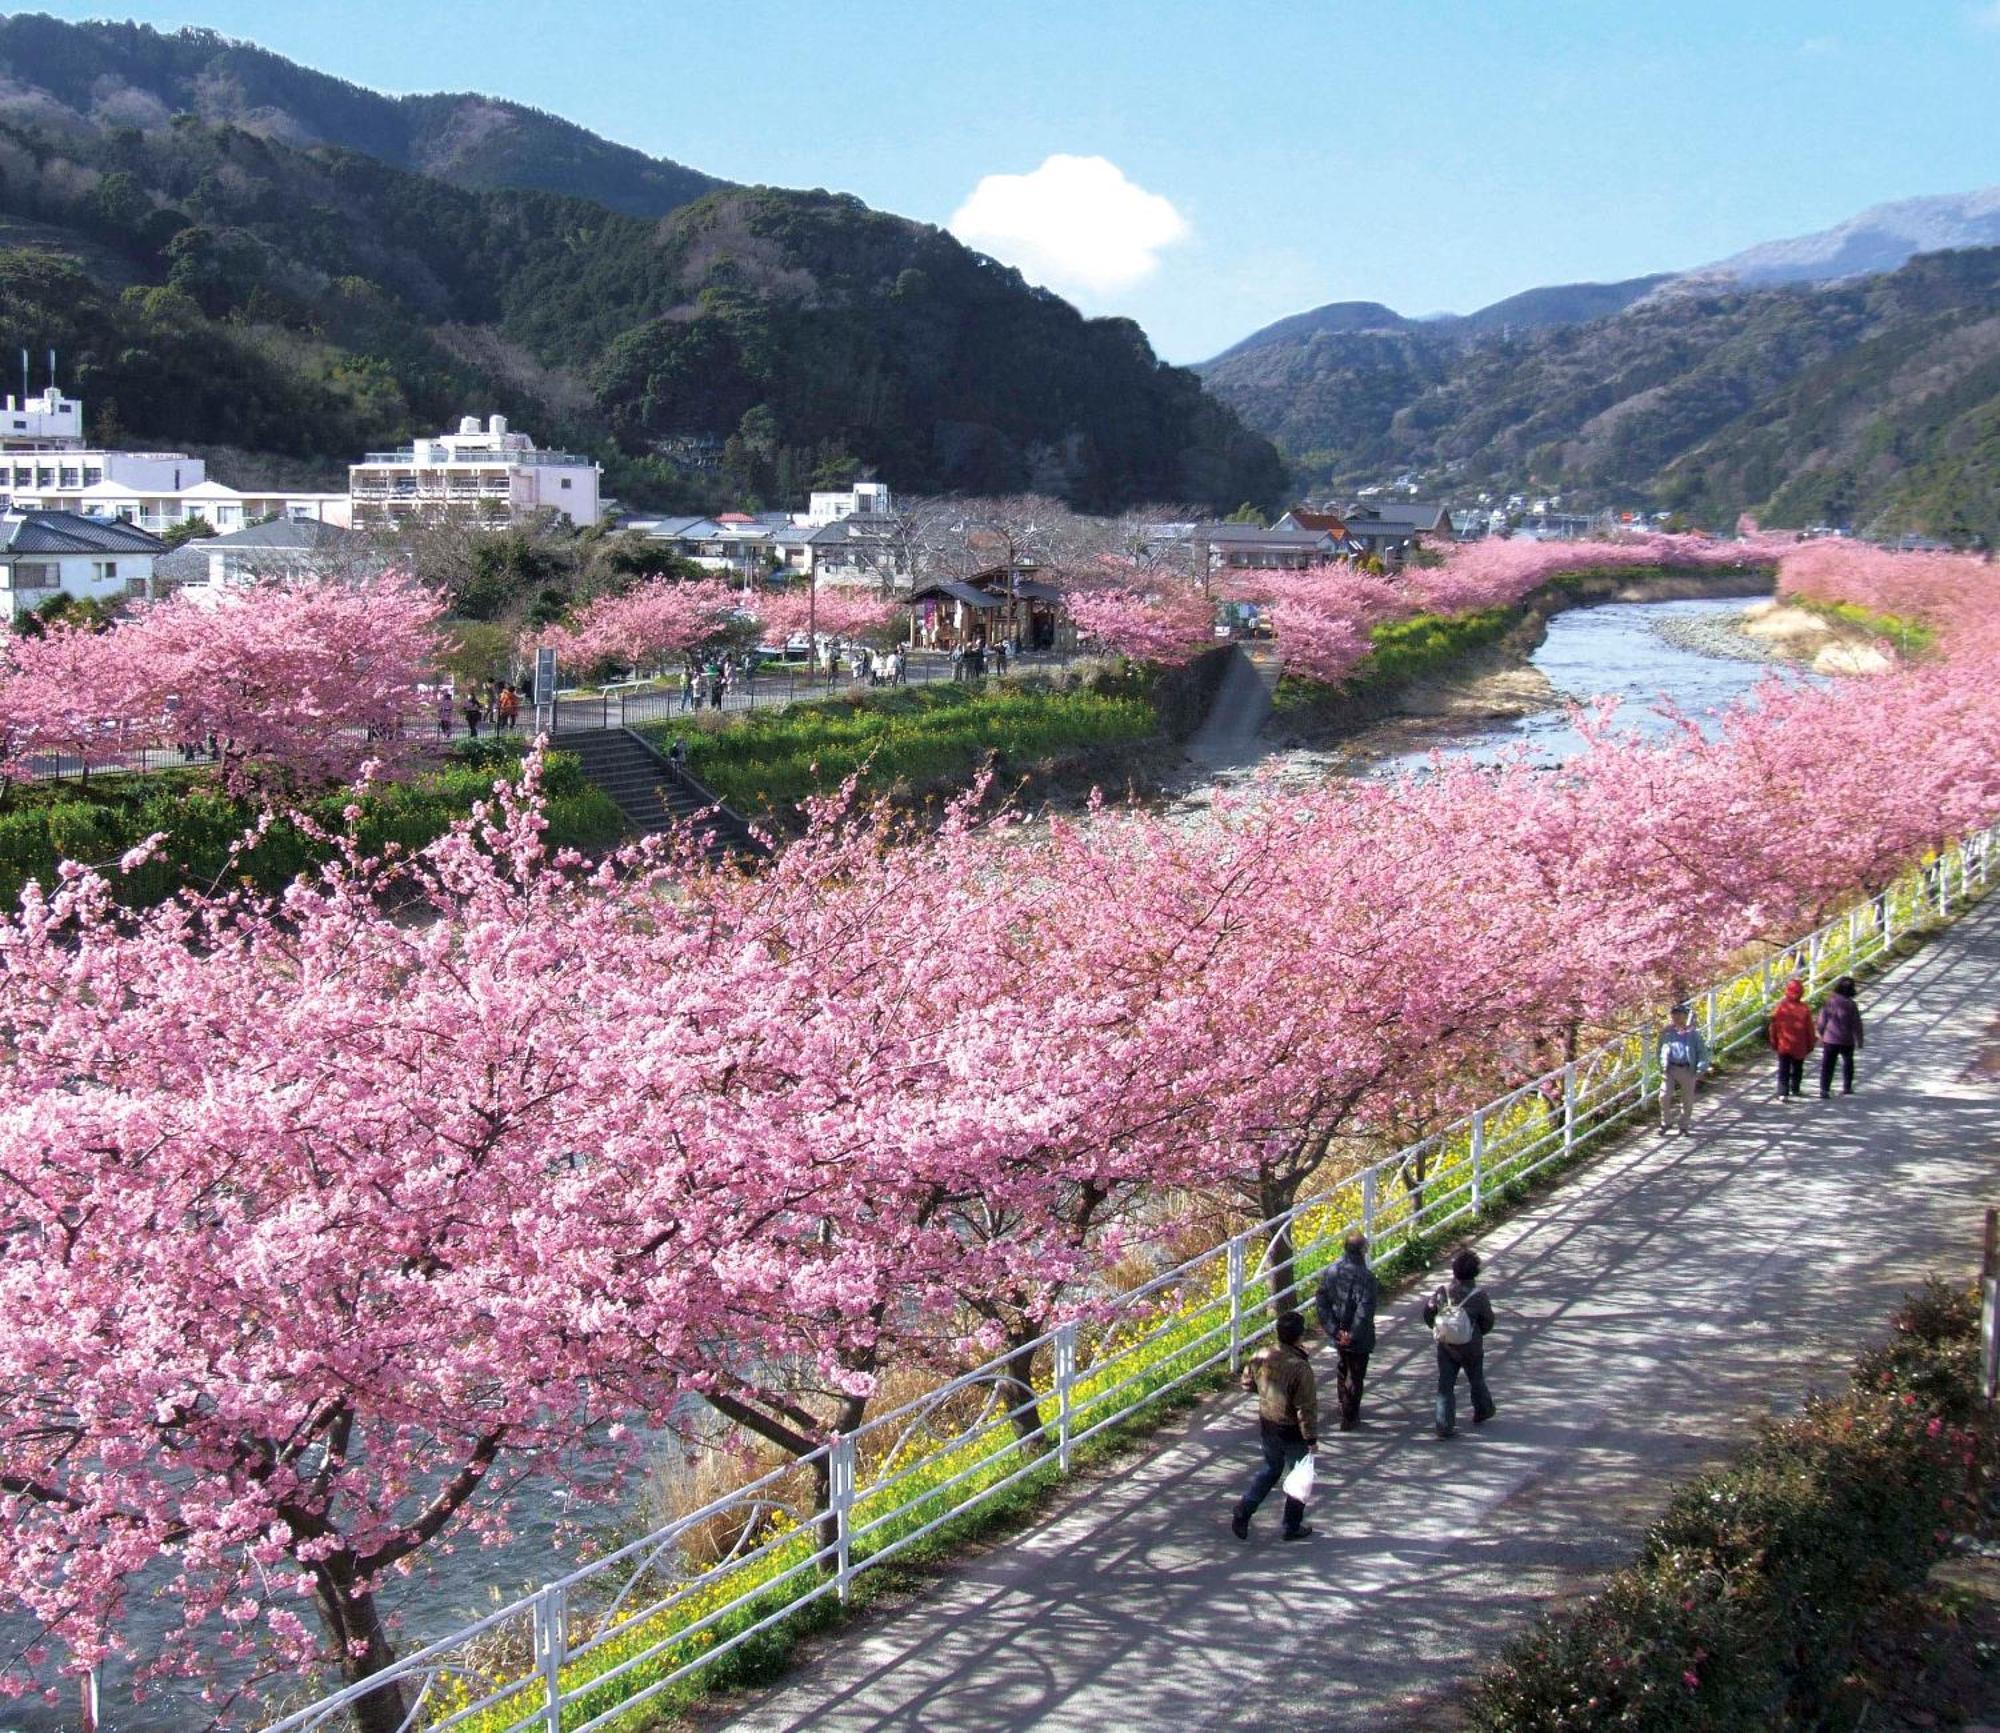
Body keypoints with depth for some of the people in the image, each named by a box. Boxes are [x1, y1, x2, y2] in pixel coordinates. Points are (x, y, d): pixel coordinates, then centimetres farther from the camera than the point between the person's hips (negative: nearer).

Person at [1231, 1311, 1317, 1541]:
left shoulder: (1260, 1357, -10)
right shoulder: (1300, 1368, -29)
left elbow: (1247, 1382, 6)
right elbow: (1306, 1408, -24)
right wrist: (1312, 1438, -12)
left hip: (1266, 1425, 6)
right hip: (1292, 1431, -6)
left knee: (1270, 1469, 27)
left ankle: (1242, 1515, 21)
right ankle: (1292, 1528, 29)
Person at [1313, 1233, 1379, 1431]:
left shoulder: (1332, 1270, -6)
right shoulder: (1366, 1277, -24)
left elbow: (1320, 1301, -5)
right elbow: (1364, 1311, -28)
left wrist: (1334, 1329, -6)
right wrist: (1353, 1335, -18)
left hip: (1338, 1334, 6)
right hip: (1358, 1339, -6)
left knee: (1342, 1370, 26)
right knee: (1355, 1376, 11)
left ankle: (1346, 1410, 43)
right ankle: (1349, 1418, 20)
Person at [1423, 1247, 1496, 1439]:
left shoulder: (1443, 1292, -13)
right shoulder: (1479, 1296, -19)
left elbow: (1428, 1312, -3)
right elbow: (1488, 1323, -9)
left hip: (1446, 1348, 1)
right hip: (1471, 1349, -1)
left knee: (1445, 1386, 8)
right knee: (1476, 1382, 23)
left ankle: (1444, 1426, 5)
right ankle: (1482, 1413, 43)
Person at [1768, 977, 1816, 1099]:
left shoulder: (1779, 1007, -9)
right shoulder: (1805, 1009, -11)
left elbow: (1773, 1027, -2)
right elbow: (1809, 1029, -3)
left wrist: (1773, 1043, 10)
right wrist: (1810, 1045, 9)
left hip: (1783, 1046, 0)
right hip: (1799, 1047, 0)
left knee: (1783, 1069, 2)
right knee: (1797, 1069, 19)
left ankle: (1783, 1093, -9)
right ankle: (1795, 1089, 32)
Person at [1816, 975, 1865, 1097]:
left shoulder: (1828, 1002, -7)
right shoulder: (1851, 1005, -14)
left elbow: (1822, 1021, 0)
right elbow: (1856, 1025, -8)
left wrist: (1821, 1036, 12)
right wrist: (1859, 1041, 3)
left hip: (1829, 1040, 1)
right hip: (1847, 1041, -1)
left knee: (1827, 1065, 3)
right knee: (1848, 1062, 22)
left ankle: (1824, 1090, -5)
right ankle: (1847, 1087, 29)